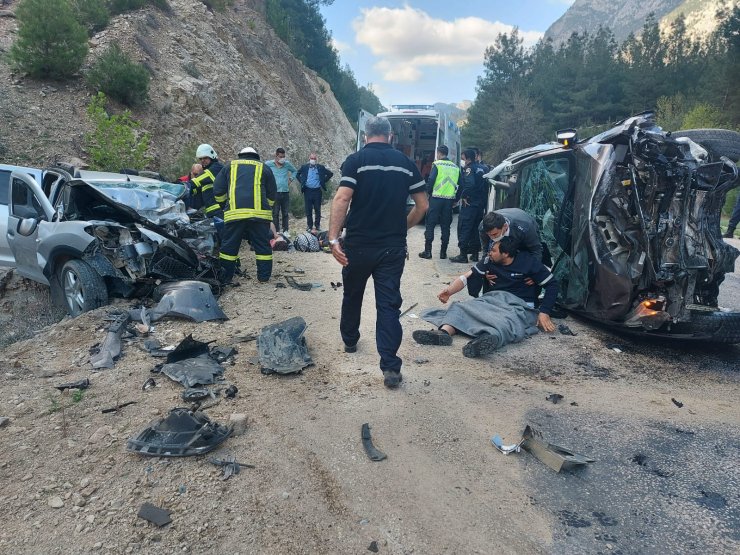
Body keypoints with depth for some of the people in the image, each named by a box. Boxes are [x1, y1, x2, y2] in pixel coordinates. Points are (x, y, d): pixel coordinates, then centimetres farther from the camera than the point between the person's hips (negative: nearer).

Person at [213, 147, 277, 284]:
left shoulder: (230, 167, 20)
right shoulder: (264, 169, 18)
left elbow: (218, 190, 14)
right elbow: (272, 195, 15)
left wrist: (225, 204, 28)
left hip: (234, 213, 1)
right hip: (259, 213, 0)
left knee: (229, 246, 8)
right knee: (262, 245, 9)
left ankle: (225, 278, 13)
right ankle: (264, 277, 13)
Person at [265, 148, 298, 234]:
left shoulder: (287, 164, 6)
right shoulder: (268, 164, -4)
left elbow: (295, 171, 24)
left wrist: (290, 179, 11)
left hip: (285, 192, 3)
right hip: (275, 192, -3)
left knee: (285, 213, 8)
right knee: (275, 213, 1)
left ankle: (285, 230, 16)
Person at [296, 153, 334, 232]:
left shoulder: (321, 167, 2)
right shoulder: (304, 167, 5)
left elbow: (330, 174, 9)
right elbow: (297, 175, 19)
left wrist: (323, 181, 4)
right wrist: (302, 182, 7)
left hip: (317, 191, -1)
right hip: (307, 191, 1)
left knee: (317, 210, 4)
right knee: (308, 210, 4)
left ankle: (317, 226, 13)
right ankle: (309, 226, 12)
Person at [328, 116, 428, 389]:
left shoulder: (356, 159, -4)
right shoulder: (406, 162, 6)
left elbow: (342, 199, -17)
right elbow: (422, 205, 8)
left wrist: (333, 238, -17)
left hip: (358, 245, -1)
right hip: (393, 247, 2)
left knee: (352, 295, 20)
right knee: (389, 304, 3)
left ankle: (349, 340, 41)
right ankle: (391, 368, -2)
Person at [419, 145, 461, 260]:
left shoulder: (437, 164, -4)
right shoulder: (455, 167, 11)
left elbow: (431, 180, -11)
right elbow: (459, 184, 11)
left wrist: (428, 192, 3)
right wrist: (455, 199, 17)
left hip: (436, 198, -4)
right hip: (450, 199, 5)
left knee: (430, 224, 1)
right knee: (445, 226, 9)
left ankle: (427, 251, -1)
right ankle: (443, 252, 11)